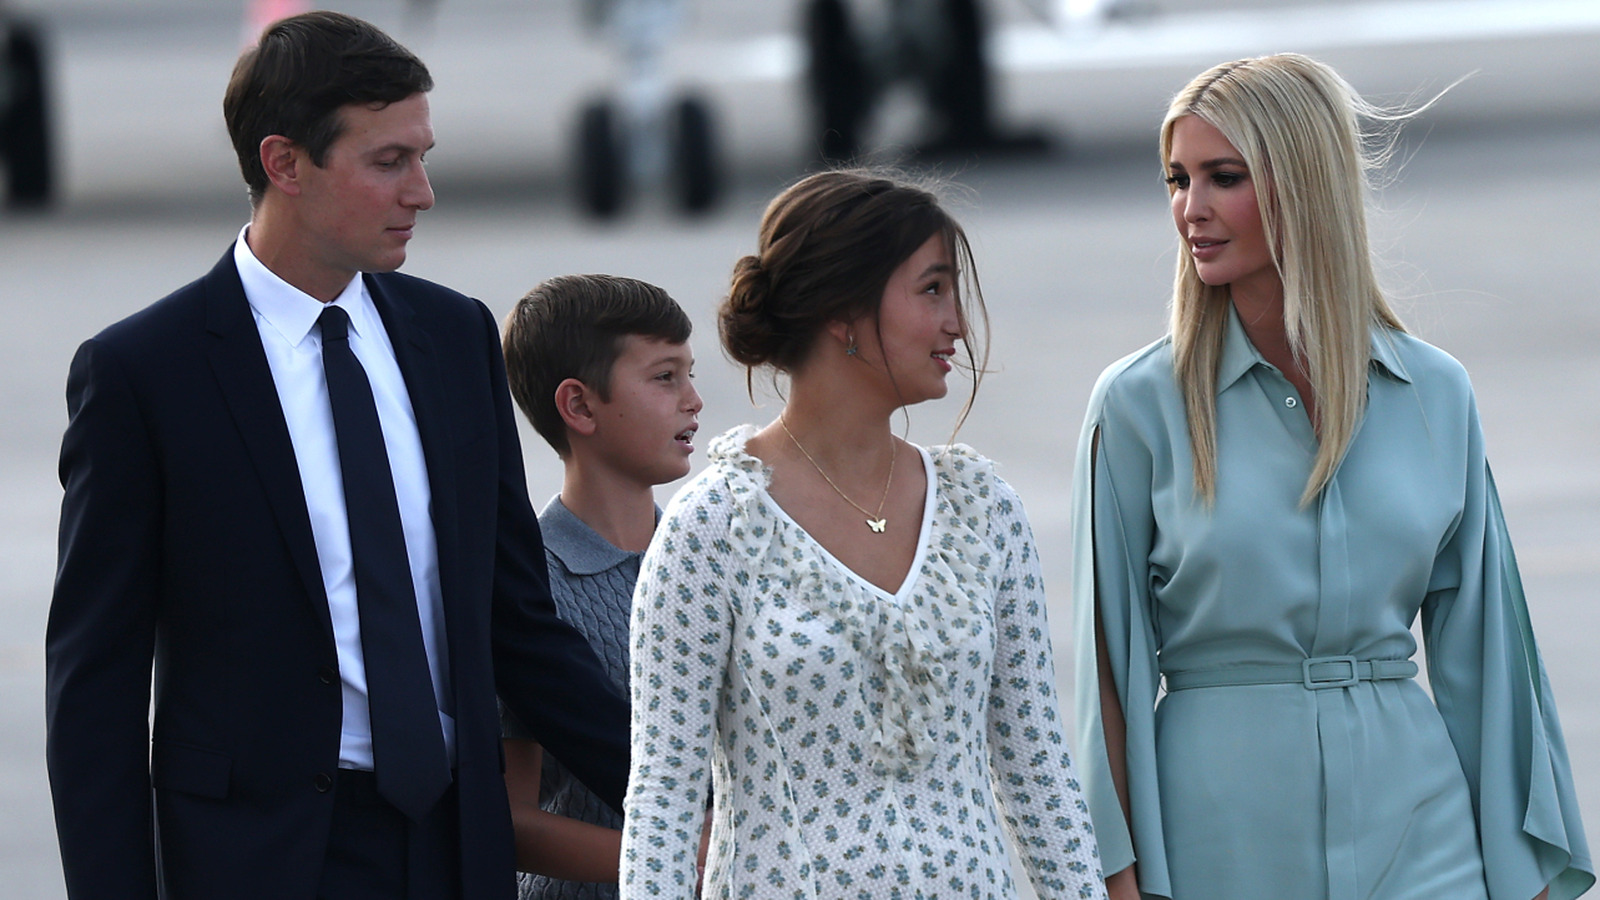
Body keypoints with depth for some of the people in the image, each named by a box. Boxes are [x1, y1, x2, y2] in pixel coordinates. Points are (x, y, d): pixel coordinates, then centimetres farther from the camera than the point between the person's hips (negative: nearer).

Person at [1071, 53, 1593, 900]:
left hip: (1411, 825, 2)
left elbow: (1478, 643, 9)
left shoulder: (1435, 395, 5)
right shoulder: (1139, 404, -2)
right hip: (1218, 831, -2)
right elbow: (1113, 656, -1)